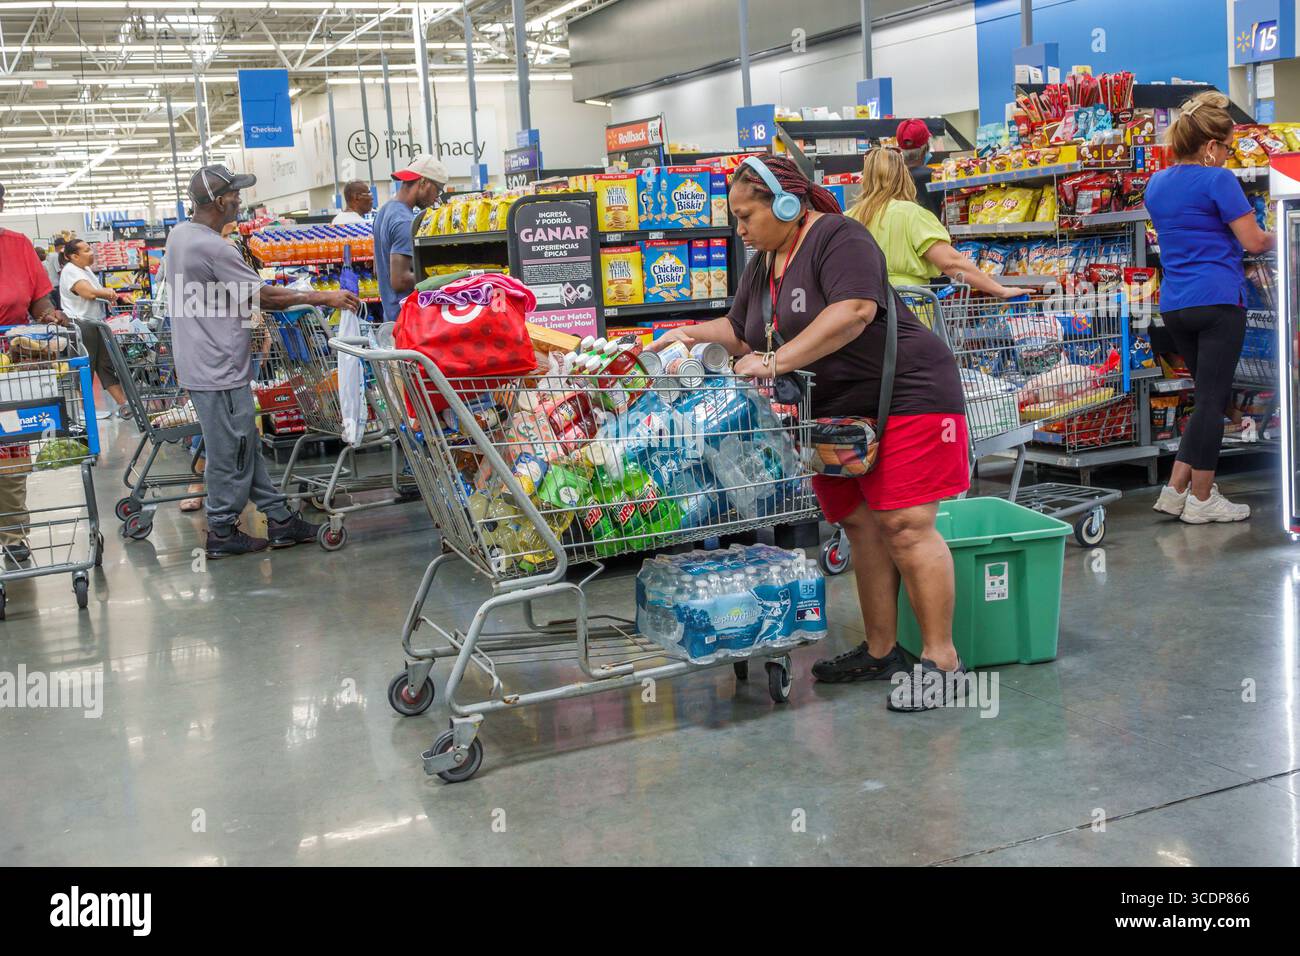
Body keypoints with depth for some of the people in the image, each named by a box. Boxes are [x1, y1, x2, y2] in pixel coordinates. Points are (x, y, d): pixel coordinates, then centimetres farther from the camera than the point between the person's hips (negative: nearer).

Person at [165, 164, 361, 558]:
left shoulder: (179, 234, 10)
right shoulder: (213, 248, -21)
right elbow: (262, 296, -15)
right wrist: (323, 298, -10)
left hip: (202, 362, 10)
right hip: (219, 370, -10)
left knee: (246, 447, 14)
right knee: (230, 451, 1)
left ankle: (279, 519, 21)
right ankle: (221, 532, 11)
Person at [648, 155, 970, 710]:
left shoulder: (838, 238, -13)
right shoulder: (763, 264, 15)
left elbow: (854, 311, -26)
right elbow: (742, 331, 24)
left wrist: (778, 361, -26)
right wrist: (696, 333, 6)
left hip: (904, 398, -9)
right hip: (835, 411, 9)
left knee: (906, 526, -11)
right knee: (860, 527, 8)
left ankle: (940, 659, -5)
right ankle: (880, 652, 16)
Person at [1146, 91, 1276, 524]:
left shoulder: (1156, 184, 13)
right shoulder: (1218, 180, -9)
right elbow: (1253, 241, -7)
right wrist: (1275, 238, 13)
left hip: (1173, 306, 7)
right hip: (1218, 301, -7)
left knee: (1210, 396, 16)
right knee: (1212, 398, -1)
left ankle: (1176, 488, 10)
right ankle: (1201, 500, 3)